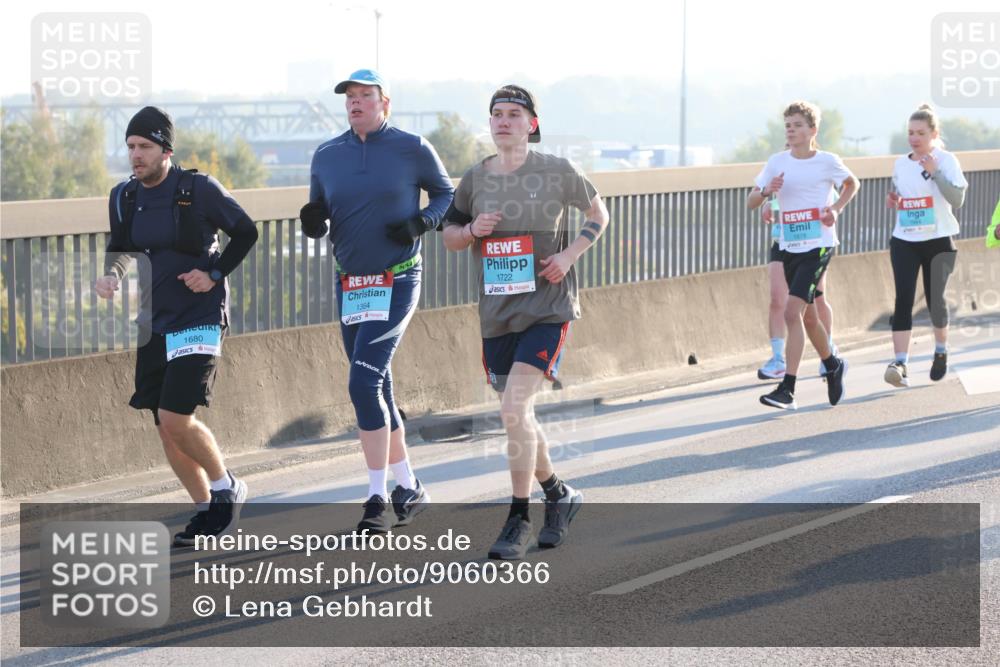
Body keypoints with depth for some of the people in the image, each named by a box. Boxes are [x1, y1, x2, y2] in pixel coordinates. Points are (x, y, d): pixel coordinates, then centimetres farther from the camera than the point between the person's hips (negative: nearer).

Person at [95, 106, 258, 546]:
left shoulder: (200, 190, -10)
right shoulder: (124, 197, 4)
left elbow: (246, 233, 0)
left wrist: (215, 274, -11)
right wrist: (111, 277, -3)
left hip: (199, 319, -6)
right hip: (154, 323, 6)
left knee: (176, 418, -16)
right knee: (165, 427, 6)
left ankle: (226, 488, 8)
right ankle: (207, 512, 19)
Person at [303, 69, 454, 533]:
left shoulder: (412, 149, -5)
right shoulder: (327, 156, 7)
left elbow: (447, 194, 7)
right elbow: (319, 222, 13)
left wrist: (423, 222, -12)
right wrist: (312, 222, -10)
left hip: (397, 282, -5)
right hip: (349, 285, 5)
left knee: (364, 385, -16)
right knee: (376, 390, 10)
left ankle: (379, 499, -11)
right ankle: (409, 488, 23)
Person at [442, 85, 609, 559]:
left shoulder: (556, 172, -3)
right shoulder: (476, 179, 5)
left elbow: (598, 213, 11)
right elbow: (449, 236, 16)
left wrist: (570, 255, -5)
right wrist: (470, 231, -7)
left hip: (547, 309, -5)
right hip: (496, 314, 5)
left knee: (514, 408, -19)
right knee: (519, 418, 12)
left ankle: (518, 520, -9)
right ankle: (559, 496, 36)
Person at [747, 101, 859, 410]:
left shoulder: (827, 161, -3)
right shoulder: (777, 162, 5)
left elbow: (851, 184, 16)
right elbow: (751, 202, 5)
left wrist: (836, 209, -1)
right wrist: (767, 191, -16)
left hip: (818, 246, -5)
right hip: (789, 247, 5)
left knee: (792, 312, -18)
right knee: (808, 315, 16)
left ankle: (787, 389, -19)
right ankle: (833, 366, 42)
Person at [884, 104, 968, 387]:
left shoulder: (946, 160, -5)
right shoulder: (900, 164, 8)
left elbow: (957, 199, -16)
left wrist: (935, 172, -25)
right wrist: (893, 201, 0)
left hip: (938, 241, -3)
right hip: (904, 241, 3)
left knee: (935, 298, 8)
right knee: (903, 298, -13)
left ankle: (941, 351, 35)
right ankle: (900, 363, -22)